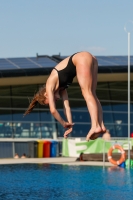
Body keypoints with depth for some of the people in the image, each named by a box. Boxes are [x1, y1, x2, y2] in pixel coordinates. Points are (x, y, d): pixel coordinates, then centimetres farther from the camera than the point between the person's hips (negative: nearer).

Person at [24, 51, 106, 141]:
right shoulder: (61, 88, 22)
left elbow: (53, 110, -2)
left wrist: (64, 123, 9)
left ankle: (96, 126, -21)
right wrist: (70, 124, 18)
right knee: (92, 95, 8)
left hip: (82, 59, -8)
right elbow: (67, 106, 21)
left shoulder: (49, 87, 1)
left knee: (87, 94, -11)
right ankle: (101, 126, 1)